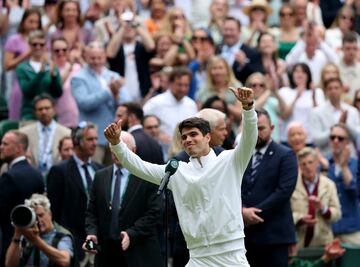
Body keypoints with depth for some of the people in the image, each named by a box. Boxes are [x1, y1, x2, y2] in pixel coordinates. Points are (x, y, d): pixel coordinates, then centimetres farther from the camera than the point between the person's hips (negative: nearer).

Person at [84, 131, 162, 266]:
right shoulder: (100, 176, 12)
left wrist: (131, 234, -18)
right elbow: (92, 212, 13)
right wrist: (92, 232, -6)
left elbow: (154, 213, -8)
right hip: (106, 252, 4)